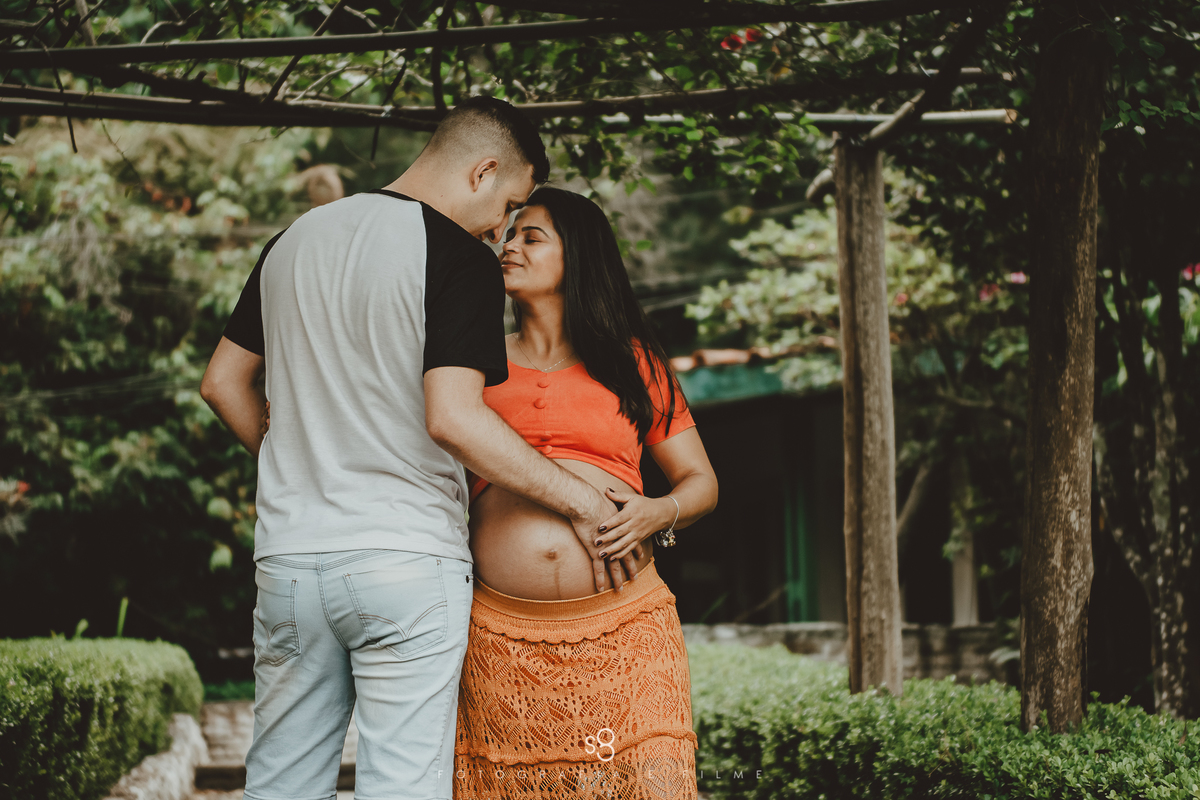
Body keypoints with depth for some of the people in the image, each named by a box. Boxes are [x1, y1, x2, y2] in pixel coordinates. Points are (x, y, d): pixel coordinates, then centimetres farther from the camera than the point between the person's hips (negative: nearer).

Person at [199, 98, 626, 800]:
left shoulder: (293, 241, 13)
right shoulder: (461, 258, -8)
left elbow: (223, 383, 18)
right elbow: (452, 418, -19)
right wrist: (580, 500, -12)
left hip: (289, 557, 6)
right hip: (409, 559, -6)